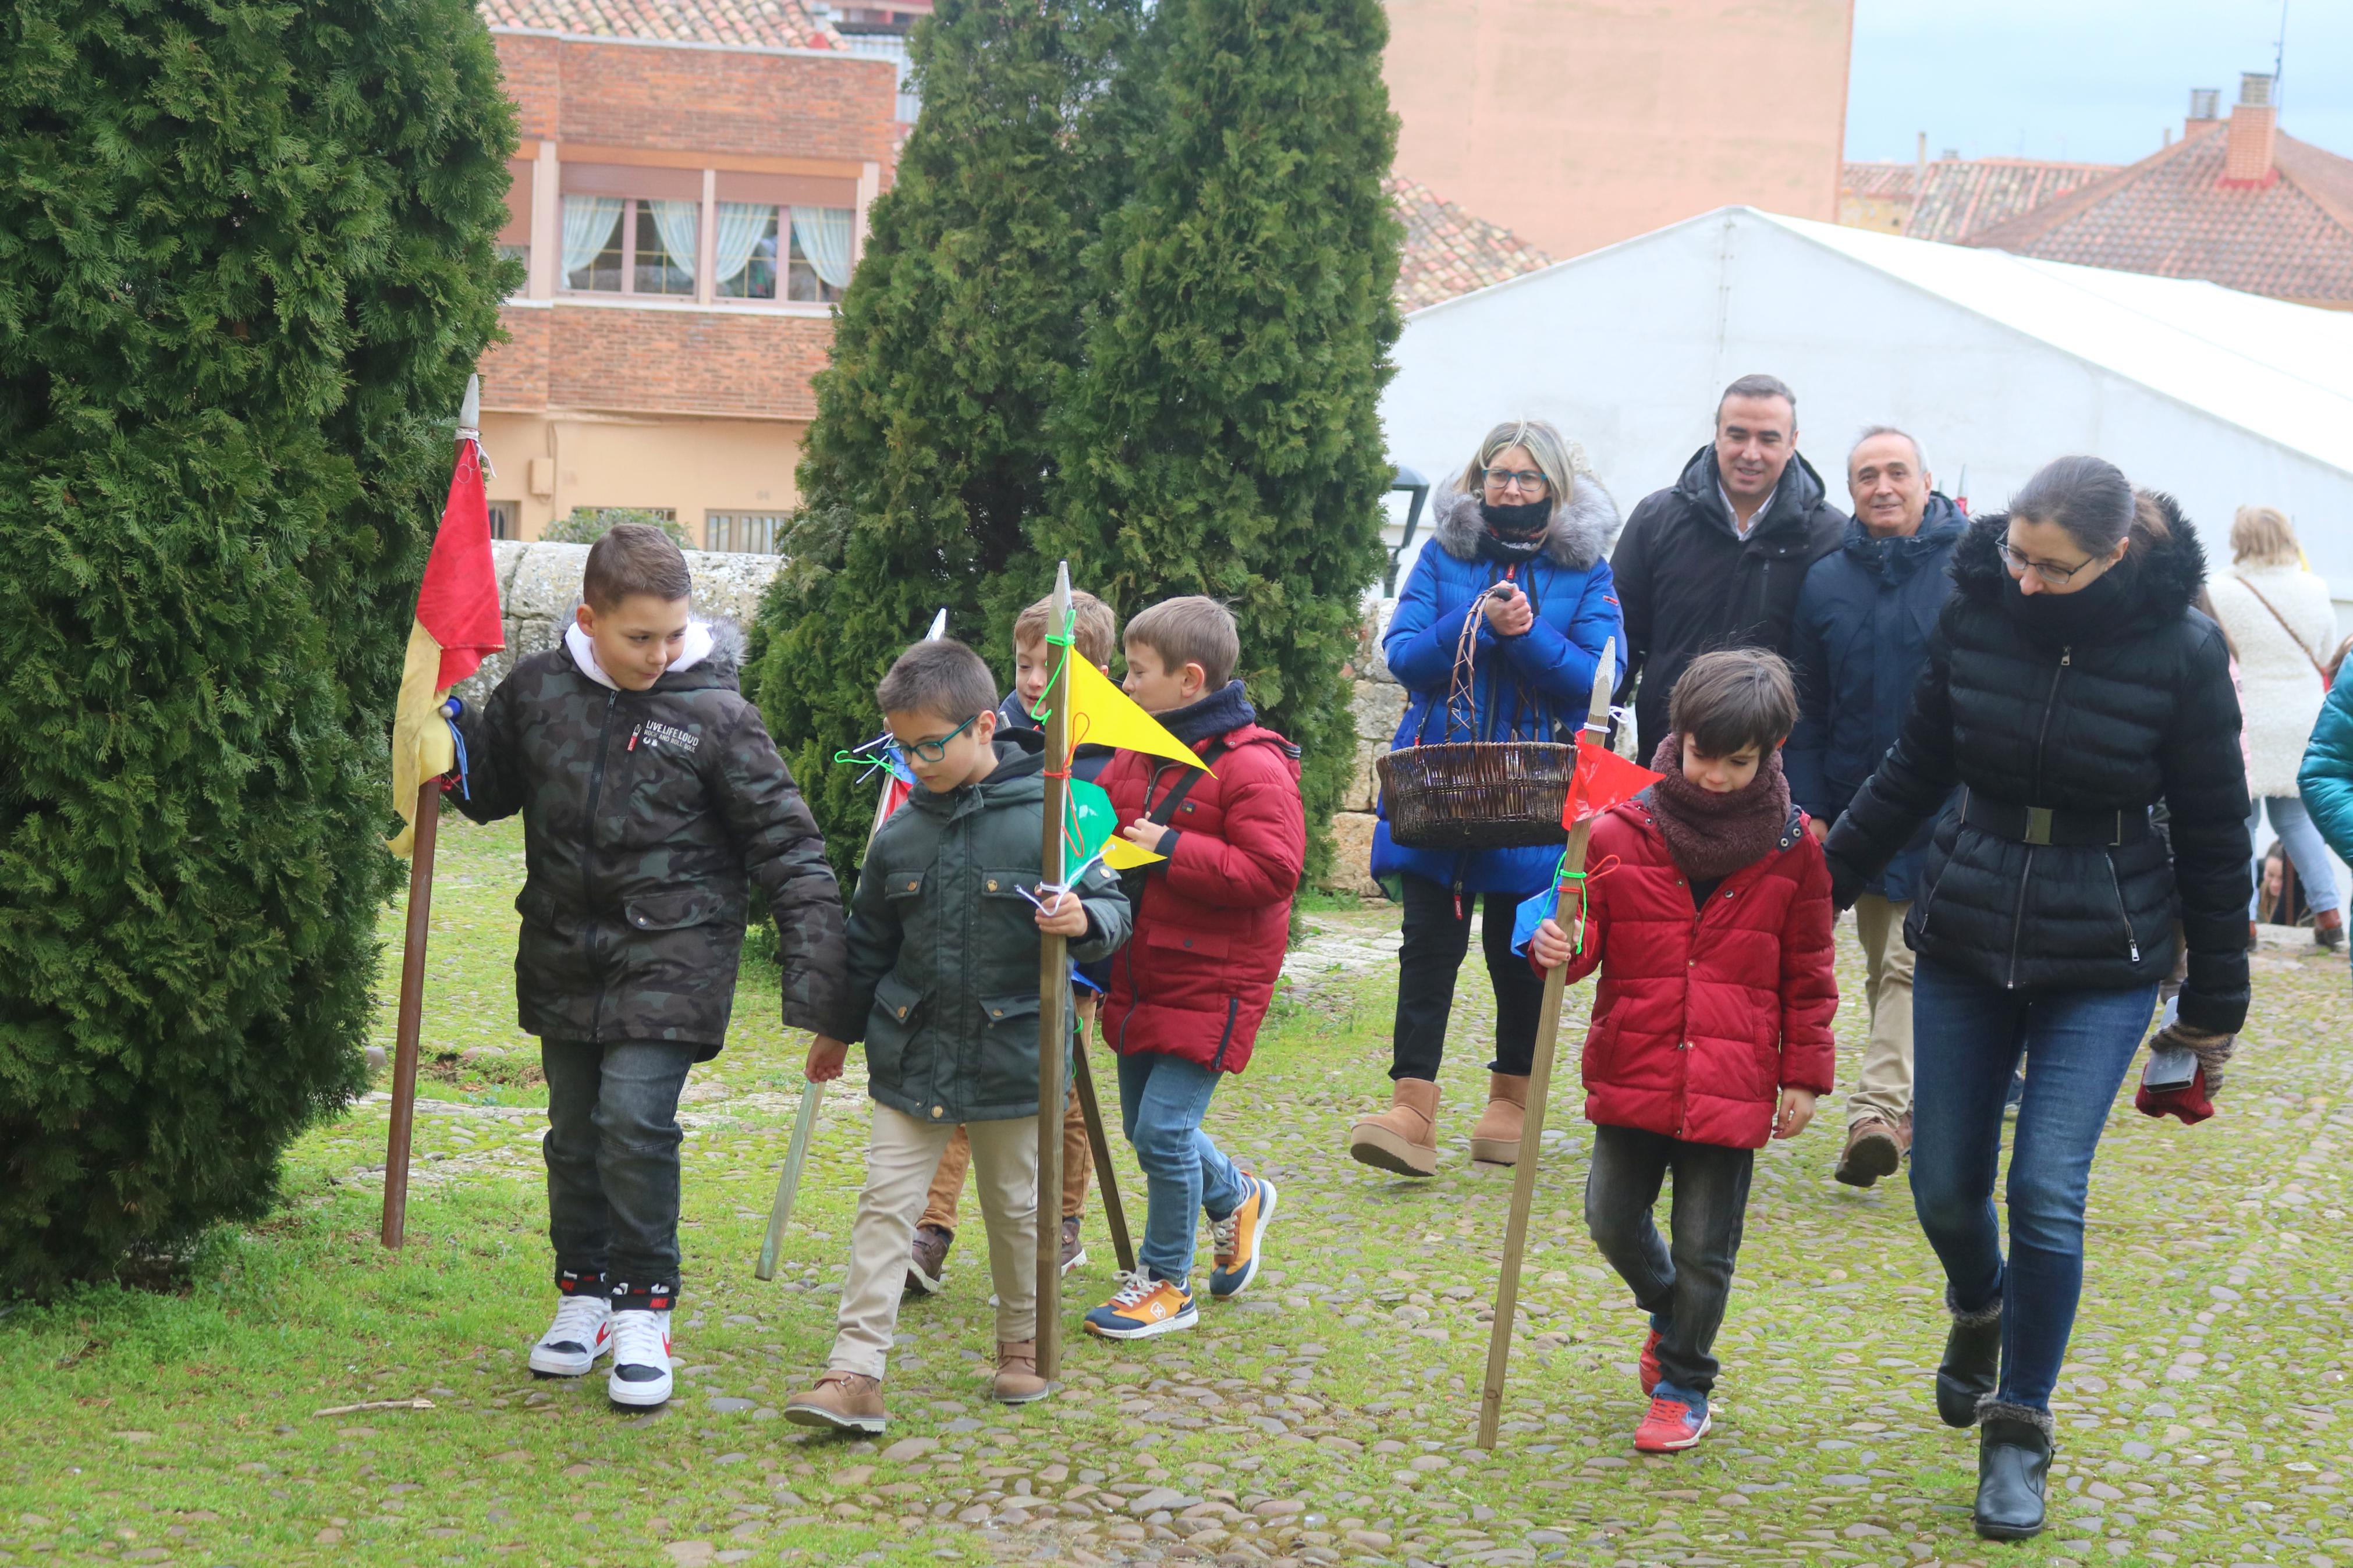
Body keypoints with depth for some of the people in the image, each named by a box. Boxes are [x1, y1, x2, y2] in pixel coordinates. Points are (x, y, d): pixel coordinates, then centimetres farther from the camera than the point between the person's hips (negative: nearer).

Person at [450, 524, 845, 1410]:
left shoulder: (715, 714, -10)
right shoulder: (537, 691, 0)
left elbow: (785, 844, -6)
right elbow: (487, 788, 19)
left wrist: (815, 964, -12)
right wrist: (451, 749, -3)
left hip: (670, 957, -4)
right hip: (564, 954, 4)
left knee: (635, 1121, -14)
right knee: (574, 1131, 11)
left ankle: (642, 1311, 0)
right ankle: (583, 1294, 28)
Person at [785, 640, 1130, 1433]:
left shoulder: (1047, 816, -11)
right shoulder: (901, 834, 2)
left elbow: (1110, 906, -4)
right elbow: (870, 942, 16)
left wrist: (1084, 921, -28)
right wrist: (840, 1028, 24)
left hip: (1011, 1054, -3)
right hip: (911, 1055, 3)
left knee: (1015, 1203, 13)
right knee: (884, 1204, -3)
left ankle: (1022, 1344, 34)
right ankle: (855, 1375, -6)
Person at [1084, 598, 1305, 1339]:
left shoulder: (1252, 768, -16)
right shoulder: (1135, 755, 8)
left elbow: (1273, 870, -24)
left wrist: (1171, 849, -24)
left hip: (1210, 985, -8)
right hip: (1141, 978, 8)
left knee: (1163, 1128, -9)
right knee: (1145, 1125, 16)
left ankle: (1166, 1282, 8)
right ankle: (1237, 1198, 43)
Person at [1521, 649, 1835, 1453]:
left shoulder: (1792, 850, -1)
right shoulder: (1621, 833, -3)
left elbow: (1807, 976, 6)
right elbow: (1587, 933, 2)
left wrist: (1805, 1073, 5)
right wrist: (1557, 946, -22)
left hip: (1732, 1084, -1)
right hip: (1632, 1075, 2)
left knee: (1704, 1248, 3)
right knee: (1612, 1219, 10)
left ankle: (1683, 1385, 22)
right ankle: (1666, 1308, 40)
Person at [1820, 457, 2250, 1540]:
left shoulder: (2179, 649, -13)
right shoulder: (1974, 614, -6)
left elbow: (2213, 836, -3)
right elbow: (1915, 771, 9)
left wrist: (2215, 1005, 2)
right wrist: (1823, 884, 13)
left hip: (2103, 963, -3)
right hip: (1965, 941, 3)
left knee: (2047, 1196, -9)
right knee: (1945, 1188, 9)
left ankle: (2018, 1432, 8)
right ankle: (1980, 1311, 44)